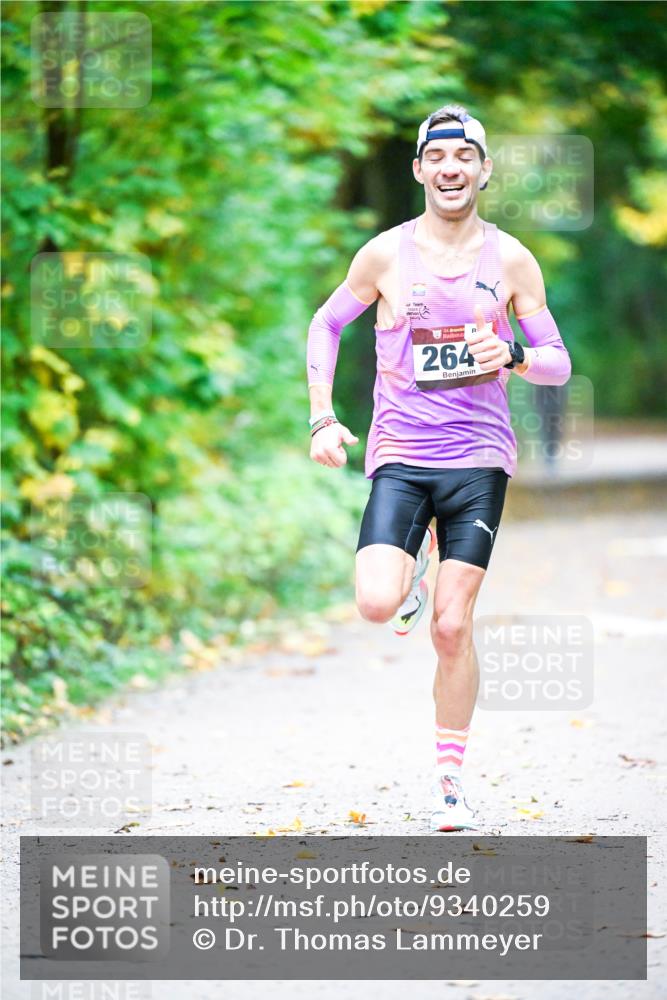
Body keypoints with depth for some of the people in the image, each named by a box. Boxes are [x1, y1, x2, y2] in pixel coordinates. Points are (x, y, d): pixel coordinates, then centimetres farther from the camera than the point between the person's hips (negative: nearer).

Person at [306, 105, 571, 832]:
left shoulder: (510, 261, 3)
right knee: (377, 605, -20)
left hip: (478, 457, 0)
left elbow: (558, 365, 8)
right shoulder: (386, 254, 1)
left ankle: (449, 782, 10)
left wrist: (514, 355, -15)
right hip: (400, 454, 0)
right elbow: (326, 324, 14)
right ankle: (411, 574, 18)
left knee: (452, 628, -3)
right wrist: (322, 419, 4)